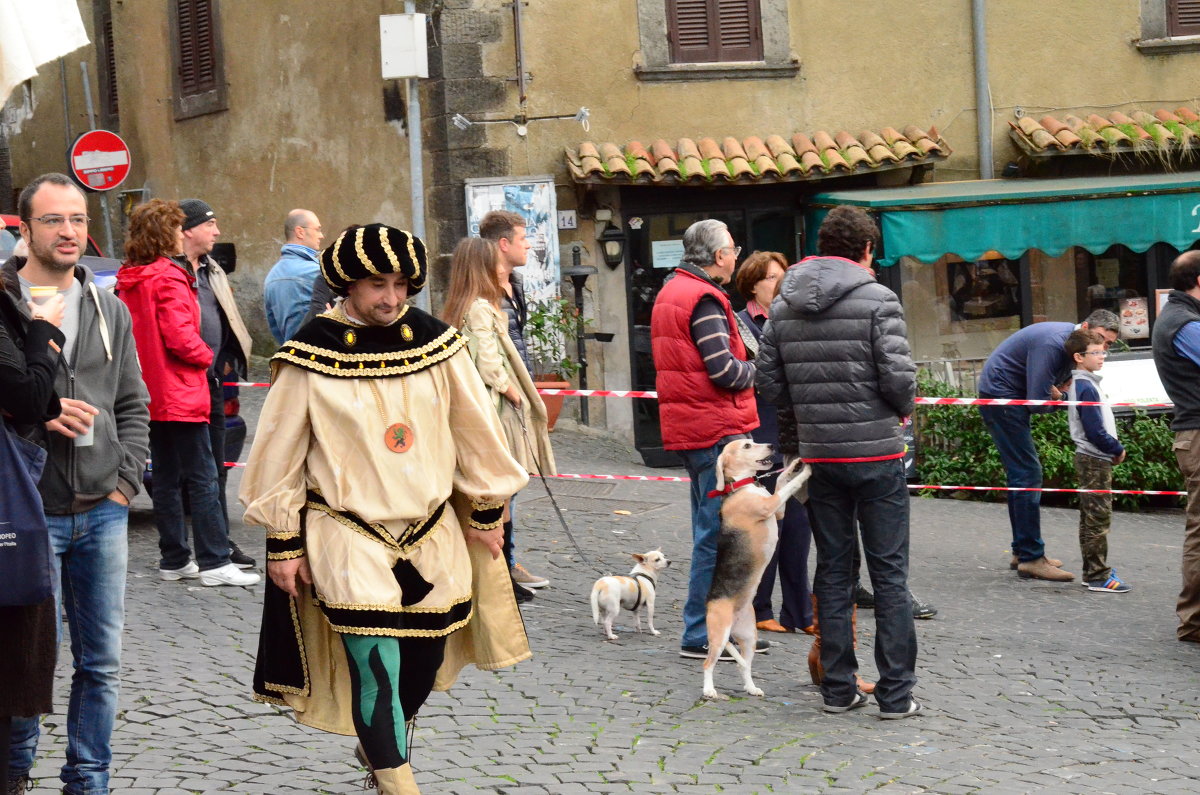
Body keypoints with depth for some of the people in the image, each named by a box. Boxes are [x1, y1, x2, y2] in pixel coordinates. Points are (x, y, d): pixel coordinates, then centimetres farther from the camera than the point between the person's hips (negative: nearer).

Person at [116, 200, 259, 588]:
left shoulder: (130, 280, 11)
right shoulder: (168, 278, -15)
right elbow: (180, 337, -22)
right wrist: (206, 356, -3)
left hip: (149, 395, 9)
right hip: (180, 394, -9)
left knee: (166, 478, 12)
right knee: (202, 478, -6)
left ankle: (174, 559, 16)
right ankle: (214, 562, -6)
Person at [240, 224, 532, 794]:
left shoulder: (435, 341, -2)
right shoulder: (312, 356, -10)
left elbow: (473, 428, 8)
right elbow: (280, 453, -3)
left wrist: (486, 511, 13)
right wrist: (283, 542, -2)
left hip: (432, 531, 4)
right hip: (349, 534, -4)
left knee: (425, 660, 12)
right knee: (376, 667, -14)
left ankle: (377, 745, 38)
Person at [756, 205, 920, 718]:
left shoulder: (784, 307, 6)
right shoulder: (877, 300, -9)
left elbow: (769, 383, 5)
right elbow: (899, 377, -16)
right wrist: (903, 408, 5)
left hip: (820, 454, 5)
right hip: (876, 453, -4)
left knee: (832, 570, 12)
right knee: (889, 572, 2)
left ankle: (837, 687, 14)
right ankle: (895, 692, 2)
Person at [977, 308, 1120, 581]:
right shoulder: (1053, 343, -26)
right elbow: (1038, 402, -28)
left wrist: (1057, 391, -12)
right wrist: (1060, 396, -8)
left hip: (1011, 398, 11)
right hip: (999, 395, -11)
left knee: (1021, 474, 15)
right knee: (1027, 474, -13)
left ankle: (1022, 552, 22)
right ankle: (1031, 558, -14)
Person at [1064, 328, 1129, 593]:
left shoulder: (1081, 383, 13)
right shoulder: (1086, 387, -17)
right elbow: (1095, 431, -21)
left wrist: (1113, 448, 9)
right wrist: (1118, 449, -8)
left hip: (1090, 459, 10)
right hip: (1095, 460, -10)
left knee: (1090, 517, 14)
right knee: (1098, 518, -7)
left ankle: (1093, 571, 20)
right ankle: (1098, 576, -4)